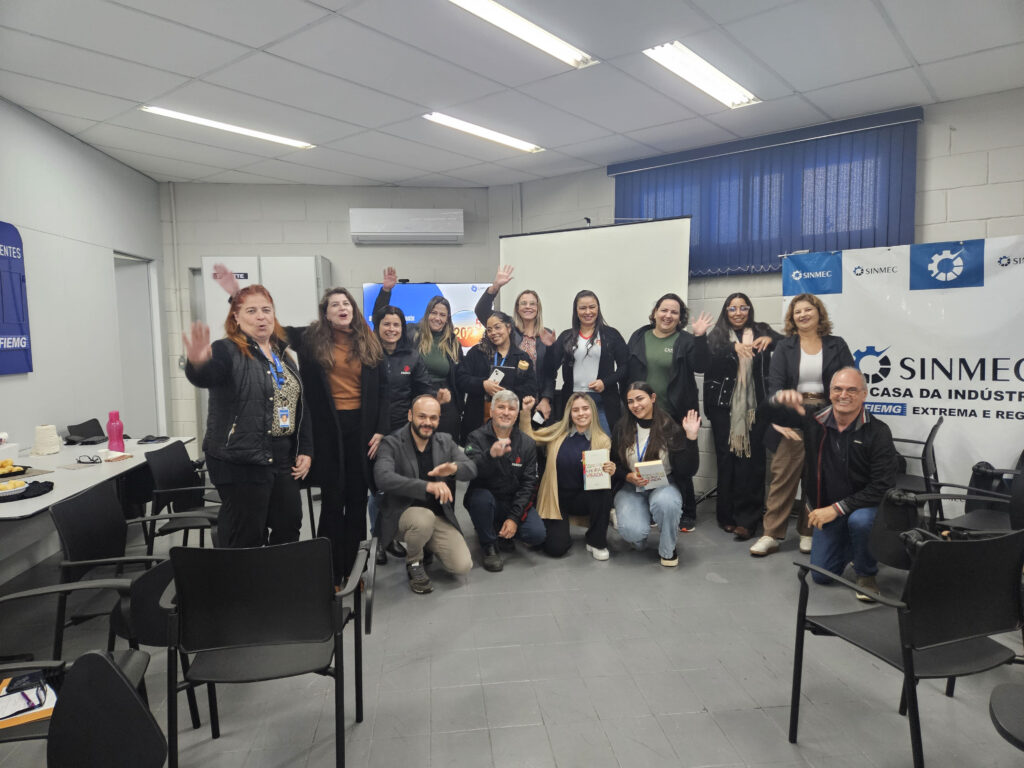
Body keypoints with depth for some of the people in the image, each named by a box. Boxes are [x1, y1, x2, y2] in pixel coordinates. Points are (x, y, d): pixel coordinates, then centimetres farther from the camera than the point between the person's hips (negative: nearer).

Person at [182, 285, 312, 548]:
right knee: (246, 540, -1)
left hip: (282, 458, 7)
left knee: (289, 527, 15)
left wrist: (305, 450, 10)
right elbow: (206, 377, -30)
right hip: (240, 461, -7)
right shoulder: (227, 351, -7)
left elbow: (300, 405, 16)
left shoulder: (283, 354, 14)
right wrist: (197, 364, -54)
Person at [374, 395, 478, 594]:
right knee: (424, 519, -38)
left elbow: (472, 469, -3)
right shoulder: (391, 443, -11)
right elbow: (383, 478, -28)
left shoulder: (445, 441, 5)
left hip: (439, 516, 4)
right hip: (403, 513, -4)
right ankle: (413, 563, -4)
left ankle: (427, 544, 19)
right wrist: (427, 486, -40)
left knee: (463, 565, -13)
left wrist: (454, 468, -28)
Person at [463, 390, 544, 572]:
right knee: (480, 496, -35)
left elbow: (528, 484, -3)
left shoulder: (527, 444, 0)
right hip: (487, 501, -2)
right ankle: (489, 545, -9)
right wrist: (491, 455, -47)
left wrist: (514, 517, -14)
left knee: (537, 535, -21)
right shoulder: (477, 438, -7)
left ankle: (500, 531, 12)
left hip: (515, 503, 2)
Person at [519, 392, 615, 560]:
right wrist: (525, 412, -5)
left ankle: (596, 541, -8)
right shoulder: (558, 432, 0)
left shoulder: (602, 440, -2)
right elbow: (528, 438, 7)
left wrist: (610, 471, -26)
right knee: (556, 548, -18)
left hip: (584, 498, 0)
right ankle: (560, 532, 22)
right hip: (556, 499, 0)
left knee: (604, 492, -34)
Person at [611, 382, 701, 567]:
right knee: (633, 531, -27)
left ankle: (668, 550, -6)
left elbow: (687, 470, -12)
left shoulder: (670, 428, -7)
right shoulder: (622, 428, -2)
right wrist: (628, 477, -14)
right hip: (629, 488, 1)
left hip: (663, 485, 0)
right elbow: (613, 464, 5)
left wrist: (691, 438, -22)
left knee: (665, 502, -37)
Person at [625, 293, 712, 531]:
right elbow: (627, 372, 8)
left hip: (676, 415, -2)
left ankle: (686, 515, 18)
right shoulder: (639, 337, 7)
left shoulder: (686, 340, 0)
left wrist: (700, 337, -24)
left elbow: (700, 366, -14)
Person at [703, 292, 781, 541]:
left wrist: (770, 339, -21)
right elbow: (710, 359, -11)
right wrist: (734, 348, -27)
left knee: (752, 461, -5)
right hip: (725, 407, 0)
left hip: (755, 407, 0)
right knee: (726, 460, 1)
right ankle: (727, 515, 12)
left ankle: (746, 519, 0)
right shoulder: (717, 335, 9)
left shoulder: (761, 331, 11)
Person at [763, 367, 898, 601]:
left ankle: (866, 574, -8)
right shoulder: (815, 421, -9)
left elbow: (882, 487, -23)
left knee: (860, 520, -39)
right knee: (821, 575, 7)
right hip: (826, 508, 4)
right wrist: (780, 398, -30)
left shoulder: (877, 431, -19)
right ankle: (851, 546, 39)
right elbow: (771, 412, -4)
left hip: (864, 504, -3)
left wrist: (838, 508, -28)